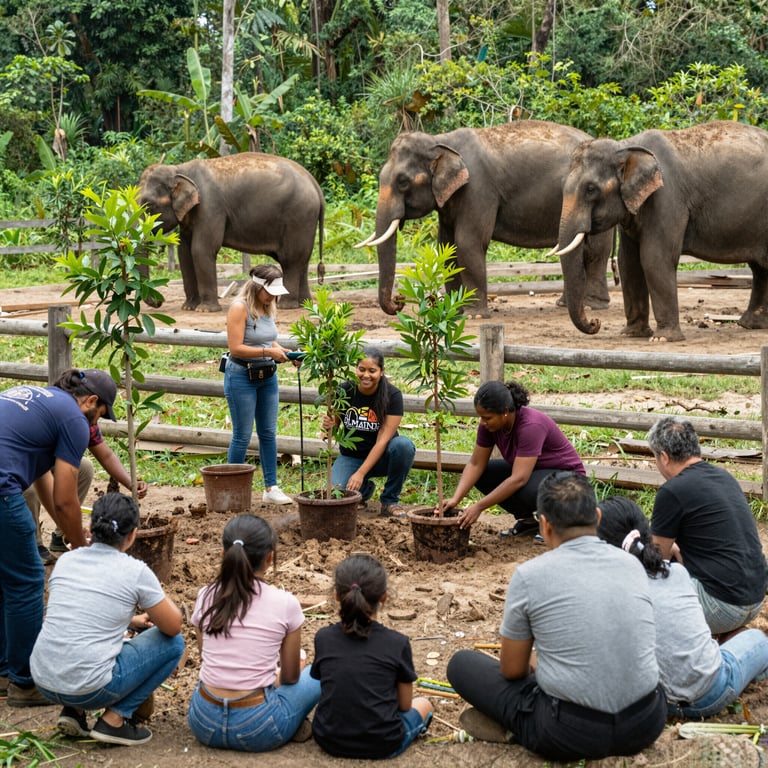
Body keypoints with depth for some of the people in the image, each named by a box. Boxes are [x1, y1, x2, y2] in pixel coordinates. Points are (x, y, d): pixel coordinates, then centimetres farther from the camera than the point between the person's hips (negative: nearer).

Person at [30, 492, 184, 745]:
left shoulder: (66, 560, 8)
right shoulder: (136, 572, -8)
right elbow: (173, 626, 3)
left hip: (43, 681, 6)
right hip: (89, 690, -6)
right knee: (173, 643, 11)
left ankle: (74, 711, 15)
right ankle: (115, 719, 4)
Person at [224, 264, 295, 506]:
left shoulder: (269, 308, 7)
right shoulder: (240, 308, -15)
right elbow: (236, 348, -21)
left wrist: (282, 351, -2)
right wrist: (269, 353, -23)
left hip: (268, 377, 7)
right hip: (242, 377, -7)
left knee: (269, 433, 9)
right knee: (242, 436, -1)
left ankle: (271, 488, 16)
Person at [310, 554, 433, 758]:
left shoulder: (323, 638, -7)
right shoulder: (397, 643, -13)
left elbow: (330, 688, 5)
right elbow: (404, 705, -4)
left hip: (330, 740, 3)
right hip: (383, 744, -3)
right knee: (423, 704, 28)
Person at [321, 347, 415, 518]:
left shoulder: (392, 395, -16)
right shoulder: (345, 390, -11)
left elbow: (383, 440, -19)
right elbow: (333, 428, -1)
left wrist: (360, 474, -25)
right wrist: (329, 426, -26)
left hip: (380, 457, -1)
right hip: (351, 456, 1)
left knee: (404, 445, -34)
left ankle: (390, 501, -11)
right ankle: (365, 489, 11)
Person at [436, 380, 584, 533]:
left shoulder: (530, 426, -34)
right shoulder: (489, 424, -13)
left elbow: (519, 479, -38)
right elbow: (476, 464, -7)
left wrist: (479, 507, -38)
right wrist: (455, 499, -20)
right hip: (533, 471, 8)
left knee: (525, 490, -36)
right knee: (483, 474, -10)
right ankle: (528, 519, 3)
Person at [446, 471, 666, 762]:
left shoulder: (530, 575, -8)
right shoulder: (632, 564, 5)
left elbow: (512, 670, 4)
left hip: (570, 734, -3)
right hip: (646, 723, 3)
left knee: (462, 663, 17)